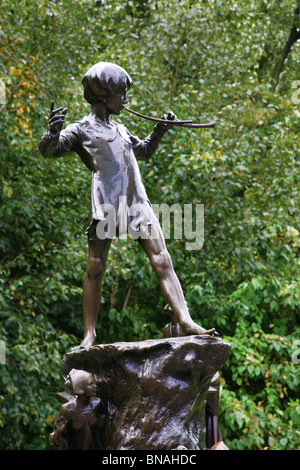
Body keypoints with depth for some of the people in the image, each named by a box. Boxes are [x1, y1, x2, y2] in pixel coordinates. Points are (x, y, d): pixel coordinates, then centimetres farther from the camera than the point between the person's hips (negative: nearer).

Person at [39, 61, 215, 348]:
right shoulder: (81, 130, 6)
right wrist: (53, 132, -31)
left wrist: (160, 130, 30)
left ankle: (185, 322, -10)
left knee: (162, 262, -5)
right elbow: (49, 150, -9)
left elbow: (144, 151, 45)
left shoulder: (119, 129, 27)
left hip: (137, 203, 6)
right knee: (95, 269, -5)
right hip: (105, 206, -6)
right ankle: (89, 334, 2)